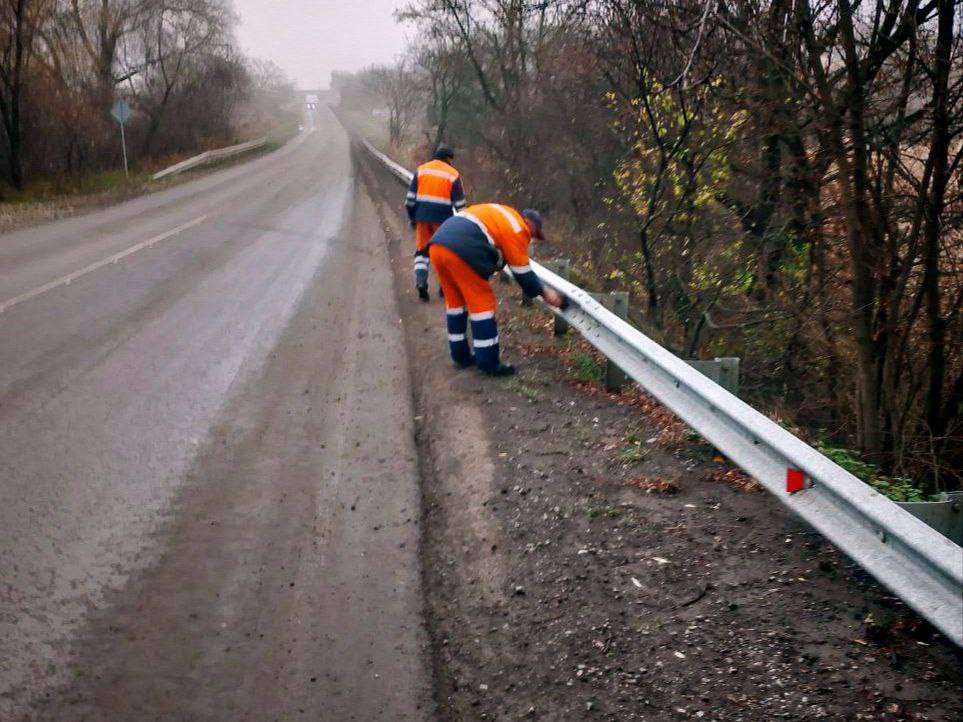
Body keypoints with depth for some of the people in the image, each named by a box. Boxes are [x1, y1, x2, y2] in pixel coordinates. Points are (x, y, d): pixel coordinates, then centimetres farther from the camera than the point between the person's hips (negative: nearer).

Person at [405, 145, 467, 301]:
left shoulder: (421, 170, 8)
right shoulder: (453, 174, 0)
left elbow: (410, 197, 5)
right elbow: (459, 203, -1)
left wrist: (412, 218, 13)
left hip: (422, 217, 2)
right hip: (443, 219, -2)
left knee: (422, 250, 12)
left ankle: (421, 281, -7)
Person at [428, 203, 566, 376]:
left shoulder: (503, 214, 29)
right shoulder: (517, 228, 4)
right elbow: (522, 273, 5)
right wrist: (544, 292, 16)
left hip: (437, 244, 9)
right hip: (461, 251, -9)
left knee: (455, 302, 21)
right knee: (483, 304, 1)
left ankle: (460, 356, 28)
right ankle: (489, 364, 4)